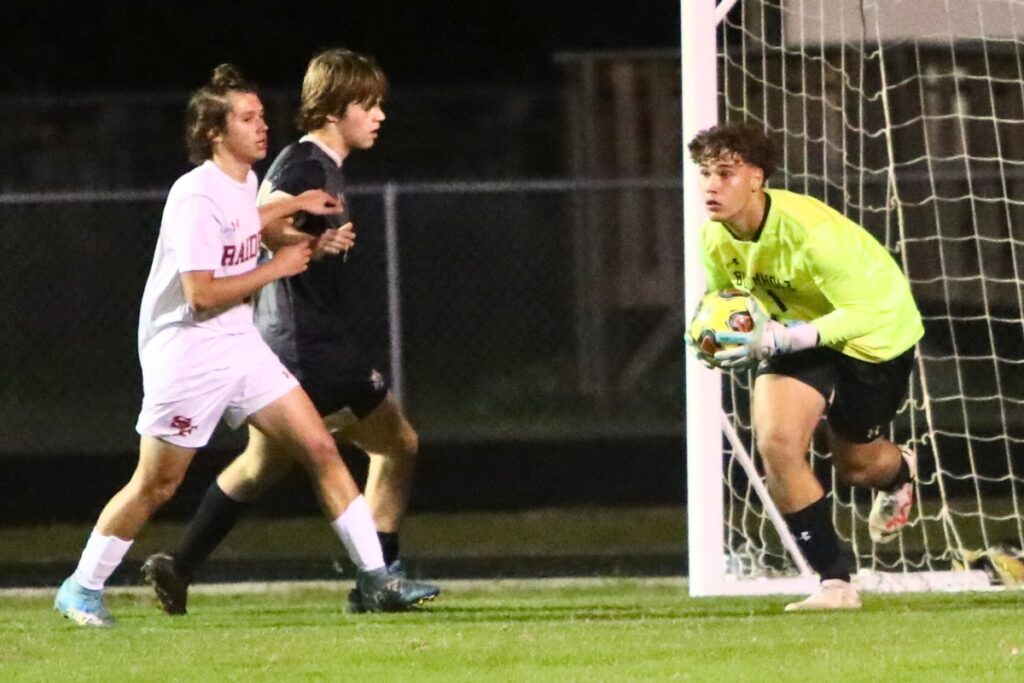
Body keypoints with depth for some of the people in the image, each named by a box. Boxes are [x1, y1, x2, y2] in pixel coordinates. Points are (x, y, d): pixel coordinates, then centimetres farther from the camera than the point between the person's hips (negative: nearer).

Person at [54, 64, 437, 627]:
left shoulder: (243, 181, 8)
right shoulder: (198, 197, -19)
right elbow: (201, 293, -24)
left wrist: (294, 206, 23)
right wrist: (276, 268, -16)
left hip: (242, 348, 8)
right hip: (187, 354, -8)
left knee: (320, 449, -1)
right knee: (155, 486, 1)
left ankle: (374, 577, 0)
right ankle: (81, 589, 16)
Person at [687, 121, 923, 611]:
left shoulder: (807, 232, -38)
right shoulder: (715, 238, -17)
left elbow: (866, 313, -36)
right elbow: (724, 294, 6)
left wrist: (779, 340, -46)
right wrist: (713, 332, -16)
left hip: (875, 332, -4)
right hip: (798, 328, 5)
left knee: (856, 465, 14)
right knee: (775, 442, -20)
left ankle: (899, 472, 56)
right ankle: (835, 581, -9)